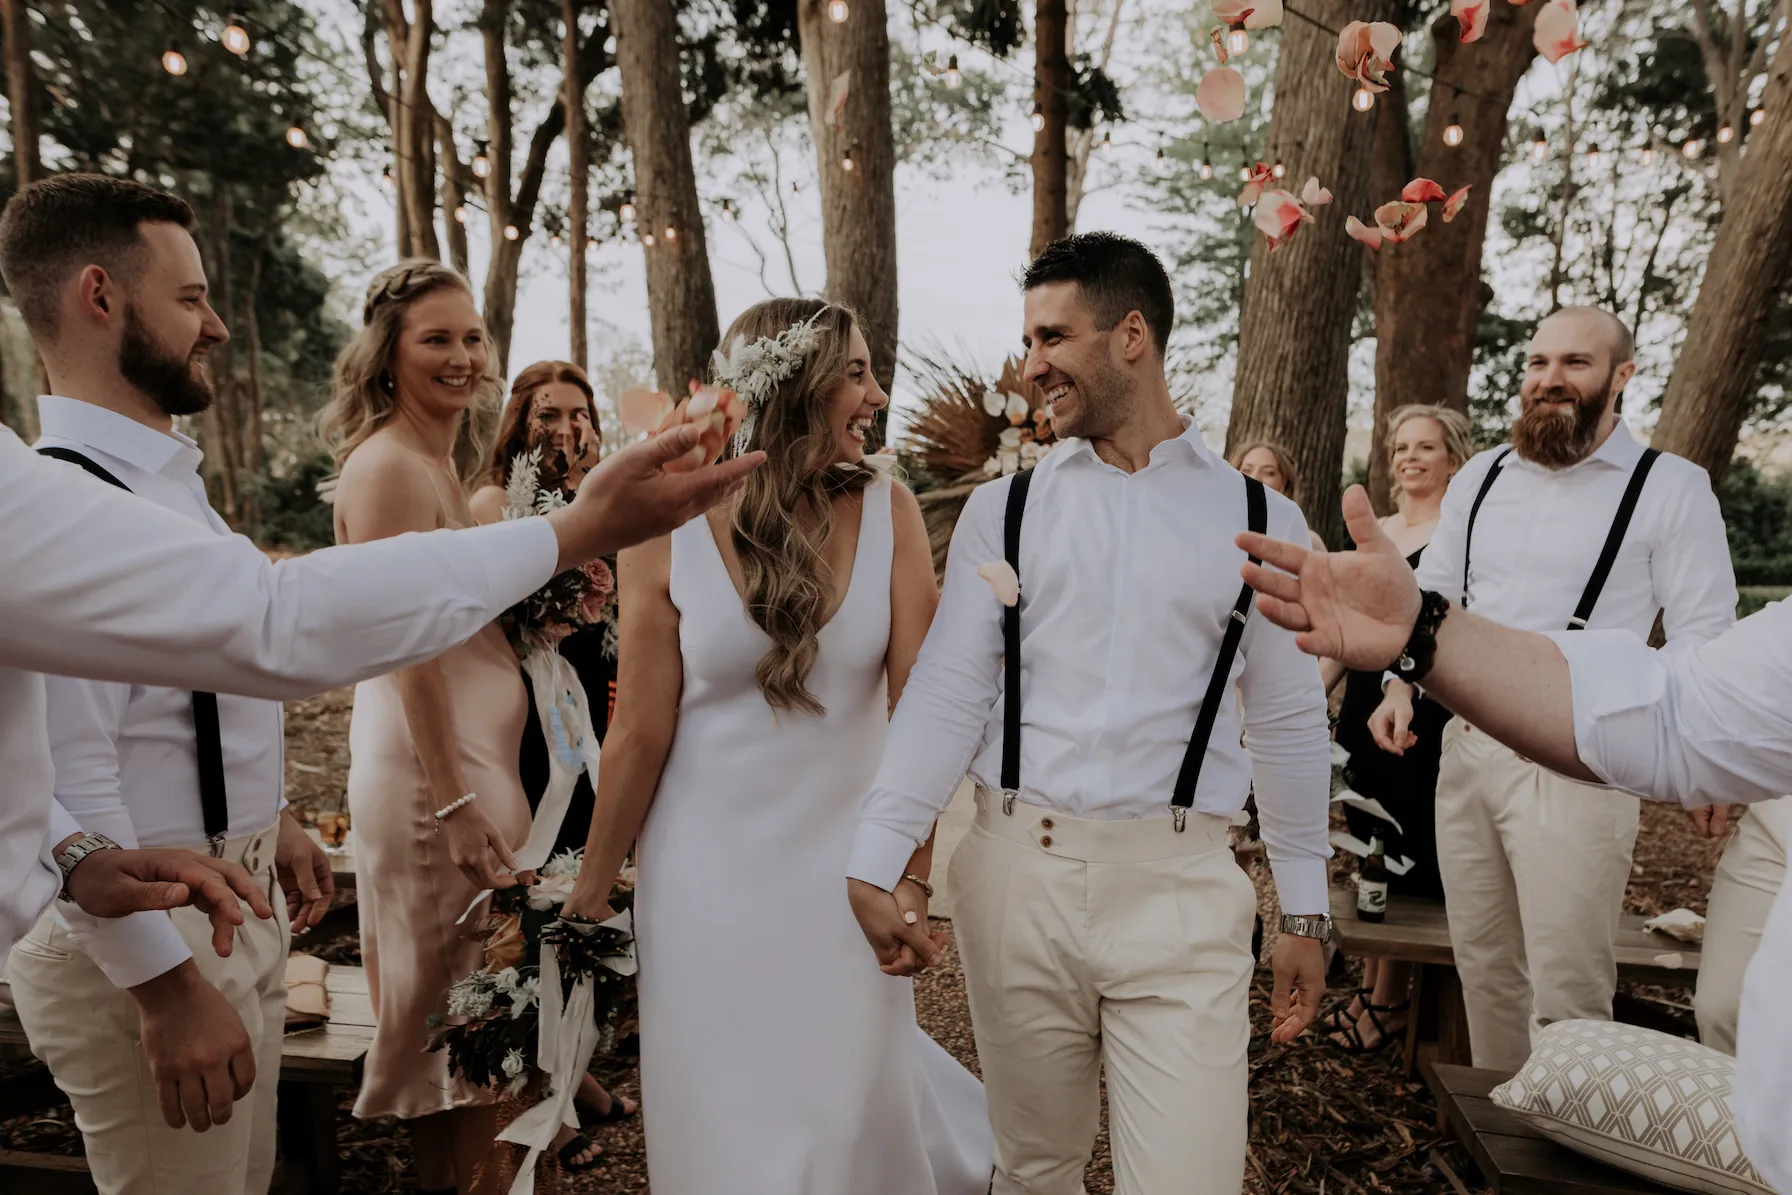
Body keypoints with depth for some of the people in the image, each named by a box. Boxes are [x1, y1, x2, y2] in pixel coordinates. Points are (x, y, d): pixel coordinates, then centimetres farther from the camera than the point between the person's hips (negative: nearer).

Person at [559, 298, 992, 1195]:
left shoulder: (886, 512, -8)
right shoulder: (667, 530, -12)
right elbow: (641, 732, -5)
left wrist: (915, 876, -9)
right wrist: (592, 887, 2)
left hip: (845, 865, 1)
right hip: (709, 874, 0)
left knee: (846, 1109, 15)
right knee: (723, 1116, 14)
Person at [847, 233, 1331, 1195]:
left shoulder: (1261, 518, 3)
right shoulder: (1002, 510, 3)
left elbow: (1289, 724, 8)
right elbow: (948, 695, -2)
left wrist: (1306, 914, 10)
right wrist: (875, 864, -10)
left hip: (1180, 888, -1)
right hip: (1016, 873, 1)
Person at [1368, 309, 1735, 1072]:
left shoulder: (1671, 487, -2)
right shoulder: (1480, 477, 12)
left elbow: (1700, 635, -5)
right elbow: (1431, 594, 16)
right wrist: (1402, 684, 2)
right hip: (1467, 745, 5)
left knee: (1564, 984, -3)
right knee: (1482, 963, 15)